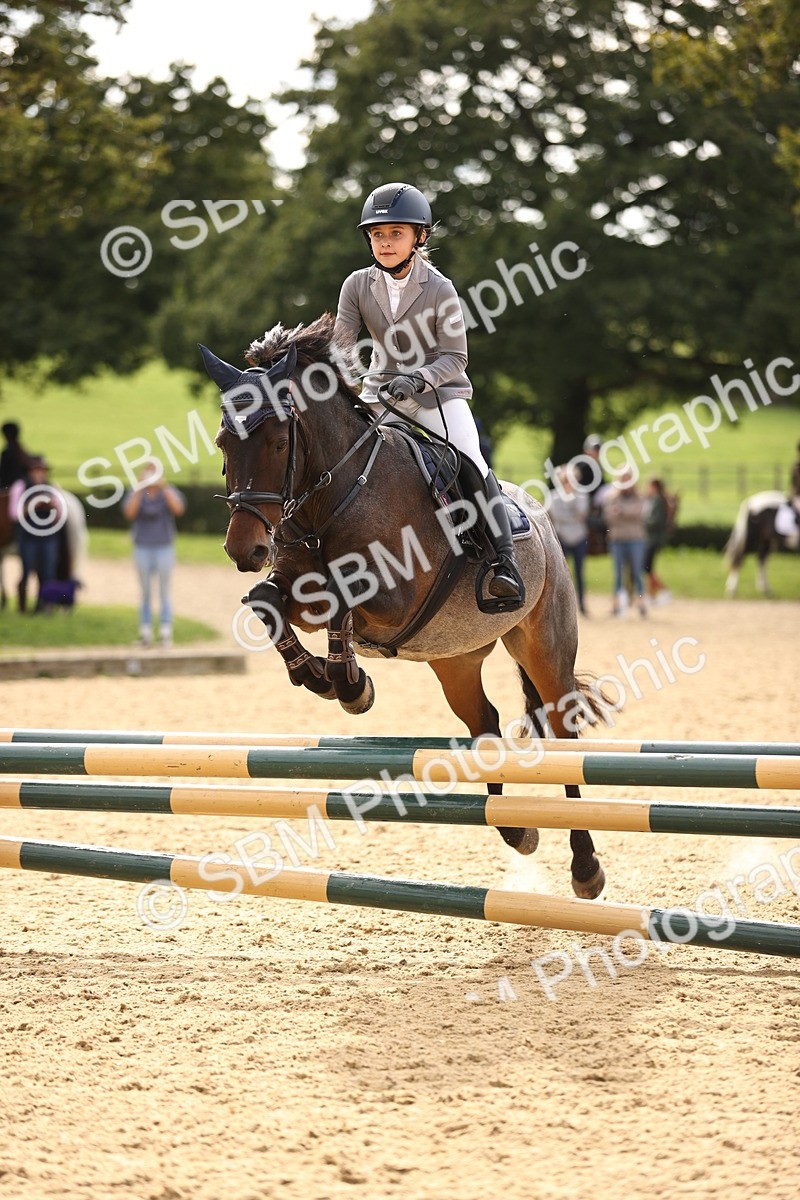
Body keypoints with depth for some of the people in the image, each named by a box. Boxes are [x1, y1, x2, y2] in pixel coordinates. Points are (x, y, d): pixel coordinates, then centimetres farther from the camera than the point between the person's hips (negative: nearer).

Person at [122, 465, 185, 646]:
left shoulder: (169, 492, 3)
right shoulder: (135, 494, 4)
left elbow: (178, 509, -15)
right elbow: (129, 513, -13)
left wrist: (164, 487, -19)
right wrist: (140, 488, -17)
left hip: (164, 548, -1)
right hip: (142, 548, 1)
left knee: (164, 591, -1)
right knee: (145, 592, 3)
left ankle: (165, 632, 1)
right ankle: (145, 633, 5)